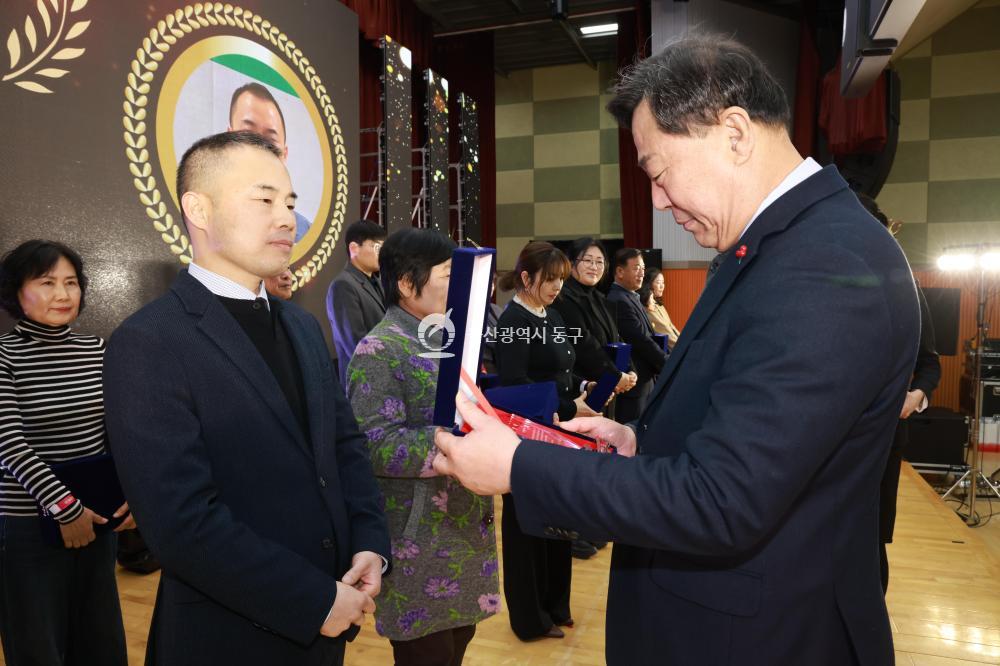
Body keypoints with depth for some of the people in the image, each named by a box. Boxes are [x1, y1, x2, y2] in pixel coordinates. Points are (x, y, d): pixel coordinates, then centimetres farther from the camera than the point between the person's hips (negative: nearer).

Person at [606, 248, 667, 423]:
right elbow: (643, 342, -19)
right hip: (632, 382, -10)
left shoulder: (630, 298, 14)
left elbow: (647, 337, 14)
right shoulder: (619, 301, -17)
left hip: (644, 381, 10)